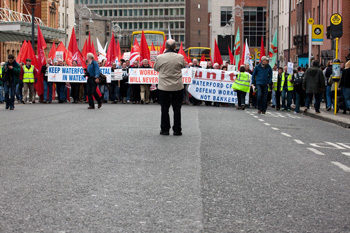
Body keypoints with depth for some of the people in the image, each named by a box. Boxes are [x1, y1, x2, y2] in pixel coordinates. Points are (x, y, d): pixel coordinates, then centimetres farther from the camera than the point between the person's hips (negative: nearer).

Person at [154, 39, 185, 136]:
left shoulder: (160, 57, -10)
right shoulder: (180, 57, -8)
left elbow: (156, 68, 7)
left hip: (164, 87, 0)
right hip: (178, 87, 1)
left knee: (165, 109, 8)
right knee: (177, 109, 7)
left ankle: (165, 130, 11)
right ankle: (177, 130, 11)